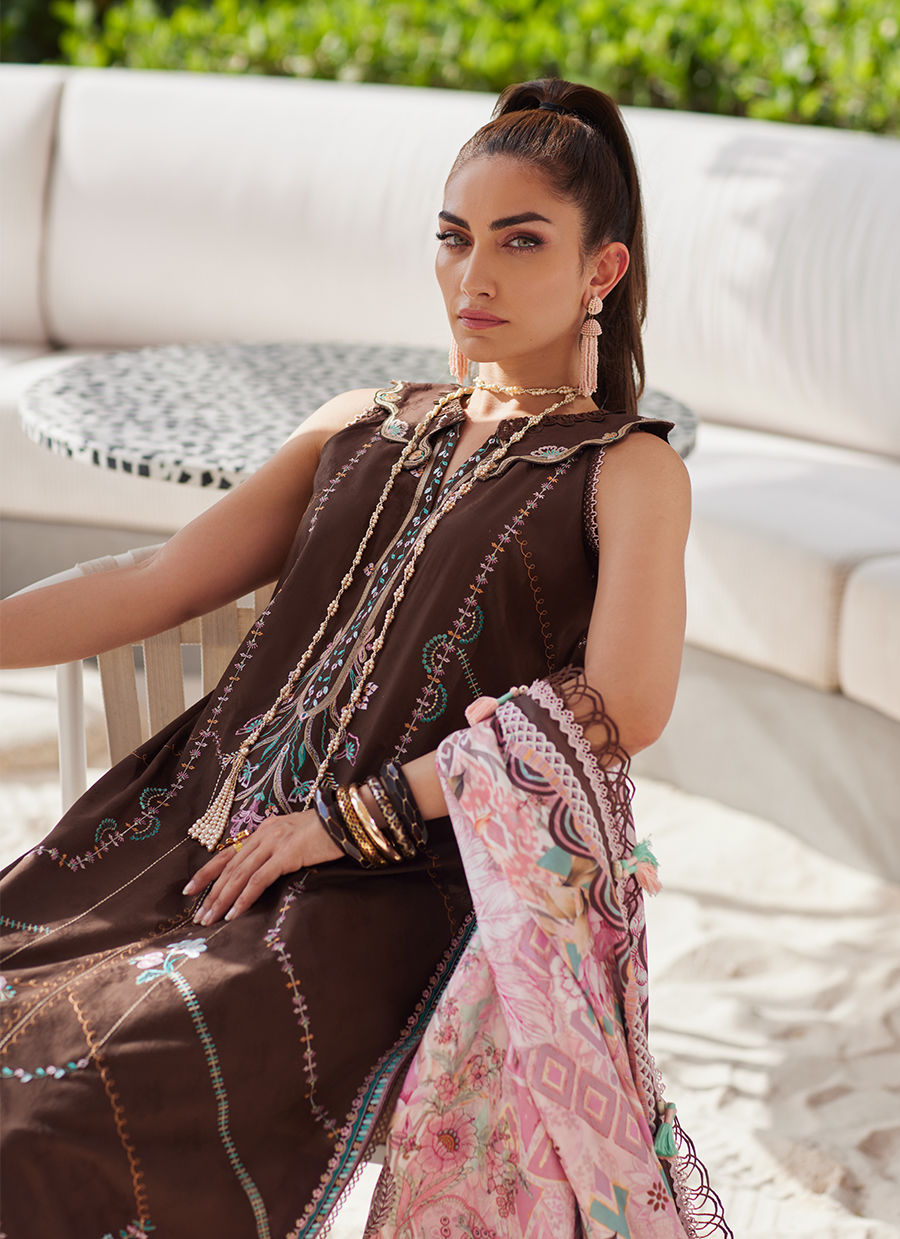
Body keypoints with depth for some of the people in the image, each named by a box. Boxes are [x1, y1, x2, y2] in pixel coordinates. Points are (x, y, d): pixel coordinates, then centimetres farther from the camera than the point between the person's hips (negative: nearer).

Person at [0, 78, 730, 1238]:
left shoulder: (629, 470, 3)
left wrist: (352, 816, -15)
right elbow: (157, 585, 14)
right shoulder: (363, 426, 20)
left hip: (397, 885, -6)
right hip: (209, 826, 6)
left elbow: (622, 705, -13)